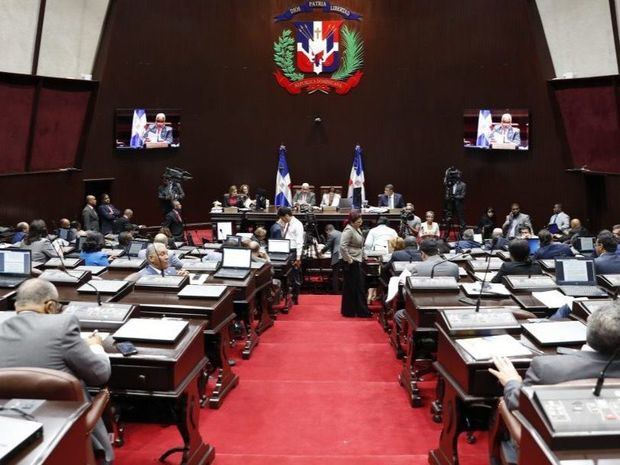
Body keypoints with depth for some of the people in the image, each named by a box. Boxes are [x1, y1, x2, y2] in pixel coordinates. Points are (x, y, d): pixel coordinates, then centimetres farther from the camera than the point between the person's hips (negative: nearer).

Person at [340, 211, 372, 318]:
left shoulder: (357, 229, 12)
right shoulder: (348, 230, -18)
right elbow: (342, 246, -27)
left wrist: (363, 256, 17)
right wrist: (348, 259, -21)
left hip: (357, 262, 10)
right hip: (351, 263, -10)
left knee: (360, 287, 14)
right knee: (350, 287, -1)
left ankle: (362, 311, 23)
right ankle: (349, 312, 9)